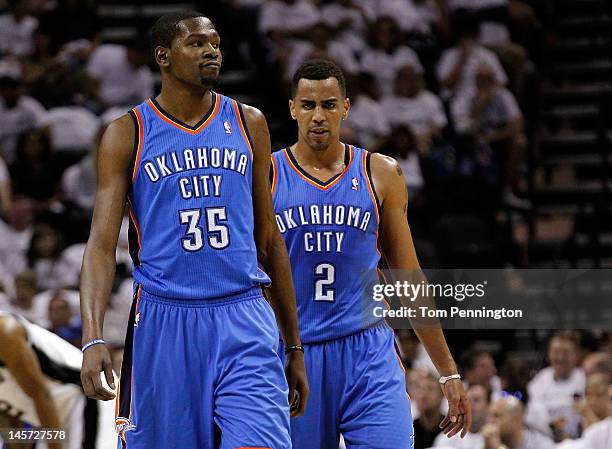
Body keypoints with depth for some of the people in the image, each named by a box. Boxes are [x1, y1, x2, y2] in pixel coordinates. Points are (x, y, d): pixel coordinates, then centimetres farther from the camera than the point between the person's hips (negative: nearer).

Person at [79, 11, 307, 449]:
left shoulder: (248, 124, 11)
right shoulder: (127, 135, 2)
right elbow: (102, 243, -4)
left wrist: (295, 347, 15)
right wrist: (93, 338, -20)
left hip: (243, 320, 1)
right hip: (163, 320, -1)